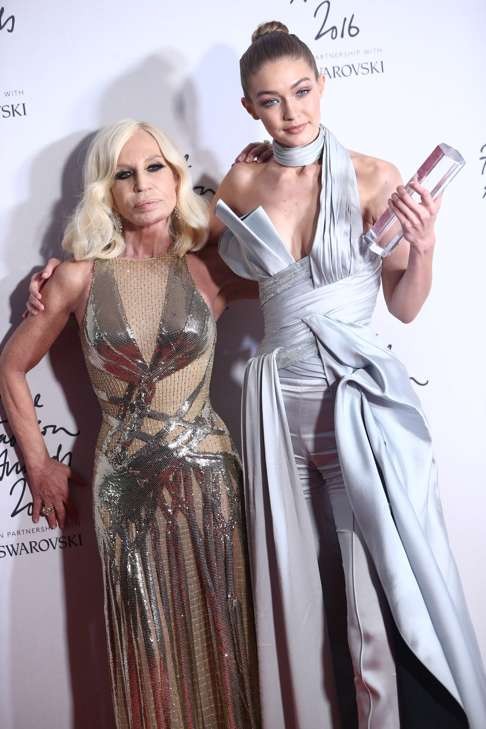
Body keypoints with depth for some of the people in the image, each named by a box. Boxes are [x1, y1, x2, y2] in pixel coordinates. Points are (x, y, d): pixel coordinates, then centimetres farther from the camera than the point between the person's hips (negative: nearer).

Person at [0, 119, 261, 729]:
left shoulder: (210, 271, -2)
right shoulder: (81, 277, -3)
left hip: (205, 476, 1)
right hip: (125, 484, 0)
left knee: (215, 633, 12)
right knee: (149, 644, 12)